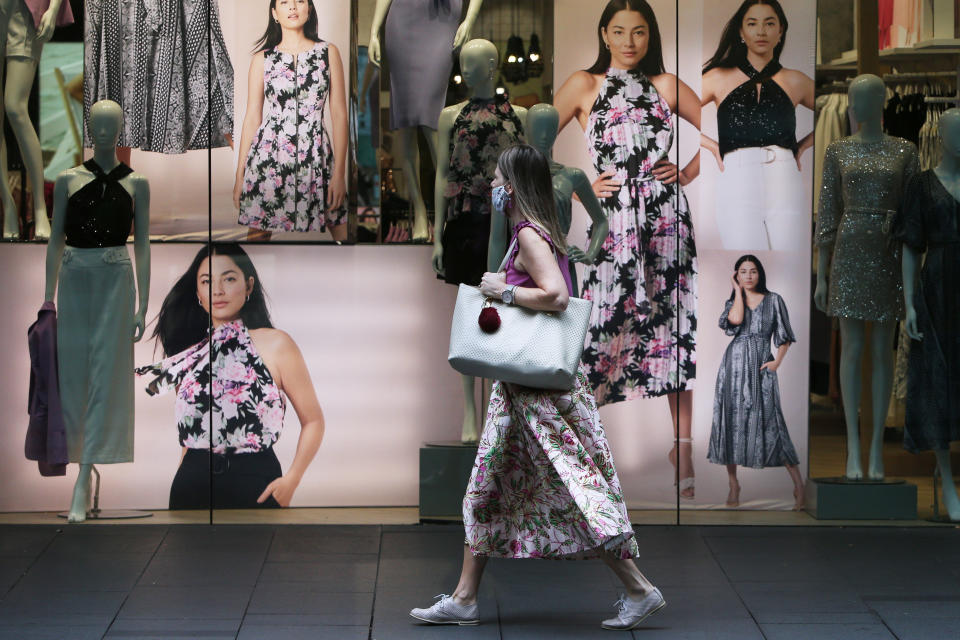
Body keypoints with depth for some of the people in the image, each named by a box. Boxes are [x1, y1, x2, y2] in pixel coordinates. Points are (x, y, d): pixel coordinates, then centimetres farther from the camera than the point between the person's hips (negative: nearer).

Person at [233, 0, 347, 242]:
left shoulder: (328, 53, 7)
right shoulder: (262, 59, 8)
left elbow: (339, 115, 4)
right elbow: (252, 118, 9)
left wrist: (340, 172, -4)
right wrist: (240, 174, 5)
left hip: (316, 156, 0)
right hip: (268, 156, 0)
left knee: (342, 232, -5)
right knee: (258, 234, 1)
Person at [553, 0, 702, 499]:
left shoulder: (666, 85, 10)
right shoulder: (584, 85, 6)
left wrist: (690, 172, 4)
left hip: (667, 217, 1)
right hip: (613, 222, -1)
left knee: (674, 325, 2)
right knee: (602, 327, -6)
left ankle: (683, 444, 9)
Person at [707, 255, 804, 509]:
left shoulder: (773, 300, 8)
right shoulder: (733, 302, 12)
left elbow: (784, 337, 8)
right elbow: (735, 319, -11)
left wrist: (777, 361, -7)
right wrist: (738, 290, 1)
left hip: (760, 366, -2)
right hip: (735, 364, 2)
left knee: (769, 421, -10)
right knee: (732, 420, -1)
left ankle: (798, 484, -9)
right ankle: (733, 485, 6)